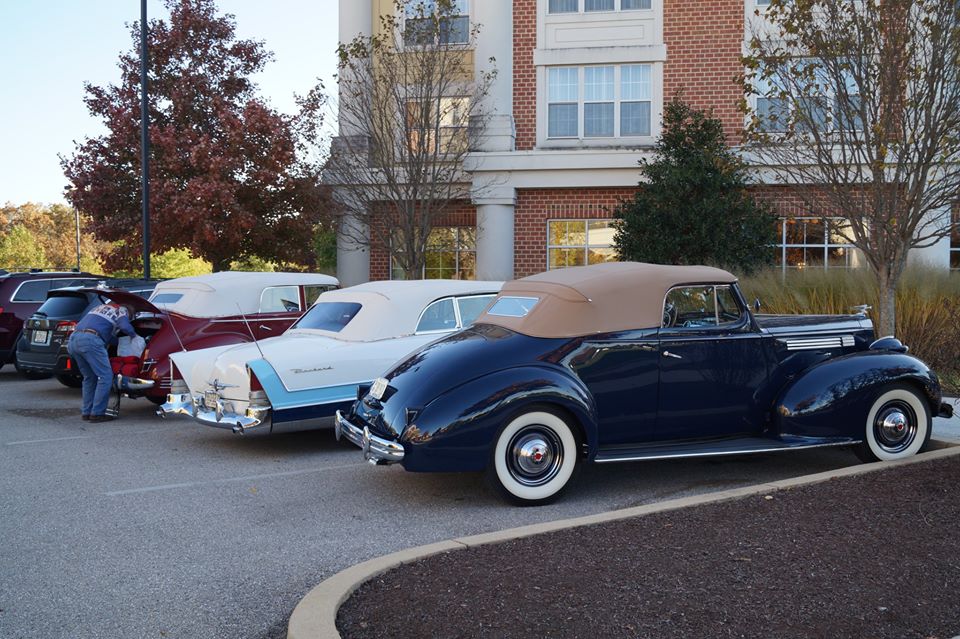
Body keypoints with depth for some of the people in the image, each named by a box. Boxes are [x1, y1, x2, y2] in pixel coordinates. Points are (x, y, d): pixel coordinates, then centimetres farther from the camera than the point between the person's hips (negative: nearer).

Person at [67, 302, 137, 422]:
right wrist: (133, 334, 14)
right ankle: (97, 413, -6)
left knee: (89, 377, 18)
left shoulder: (101, 307, 36)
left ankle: (86, 412, 17)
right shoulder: (122, 310, 15)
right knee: (105, 376, -3)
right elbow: (125, 327, -6)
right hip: (91, 340, -8)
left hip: (74, 339, 8)